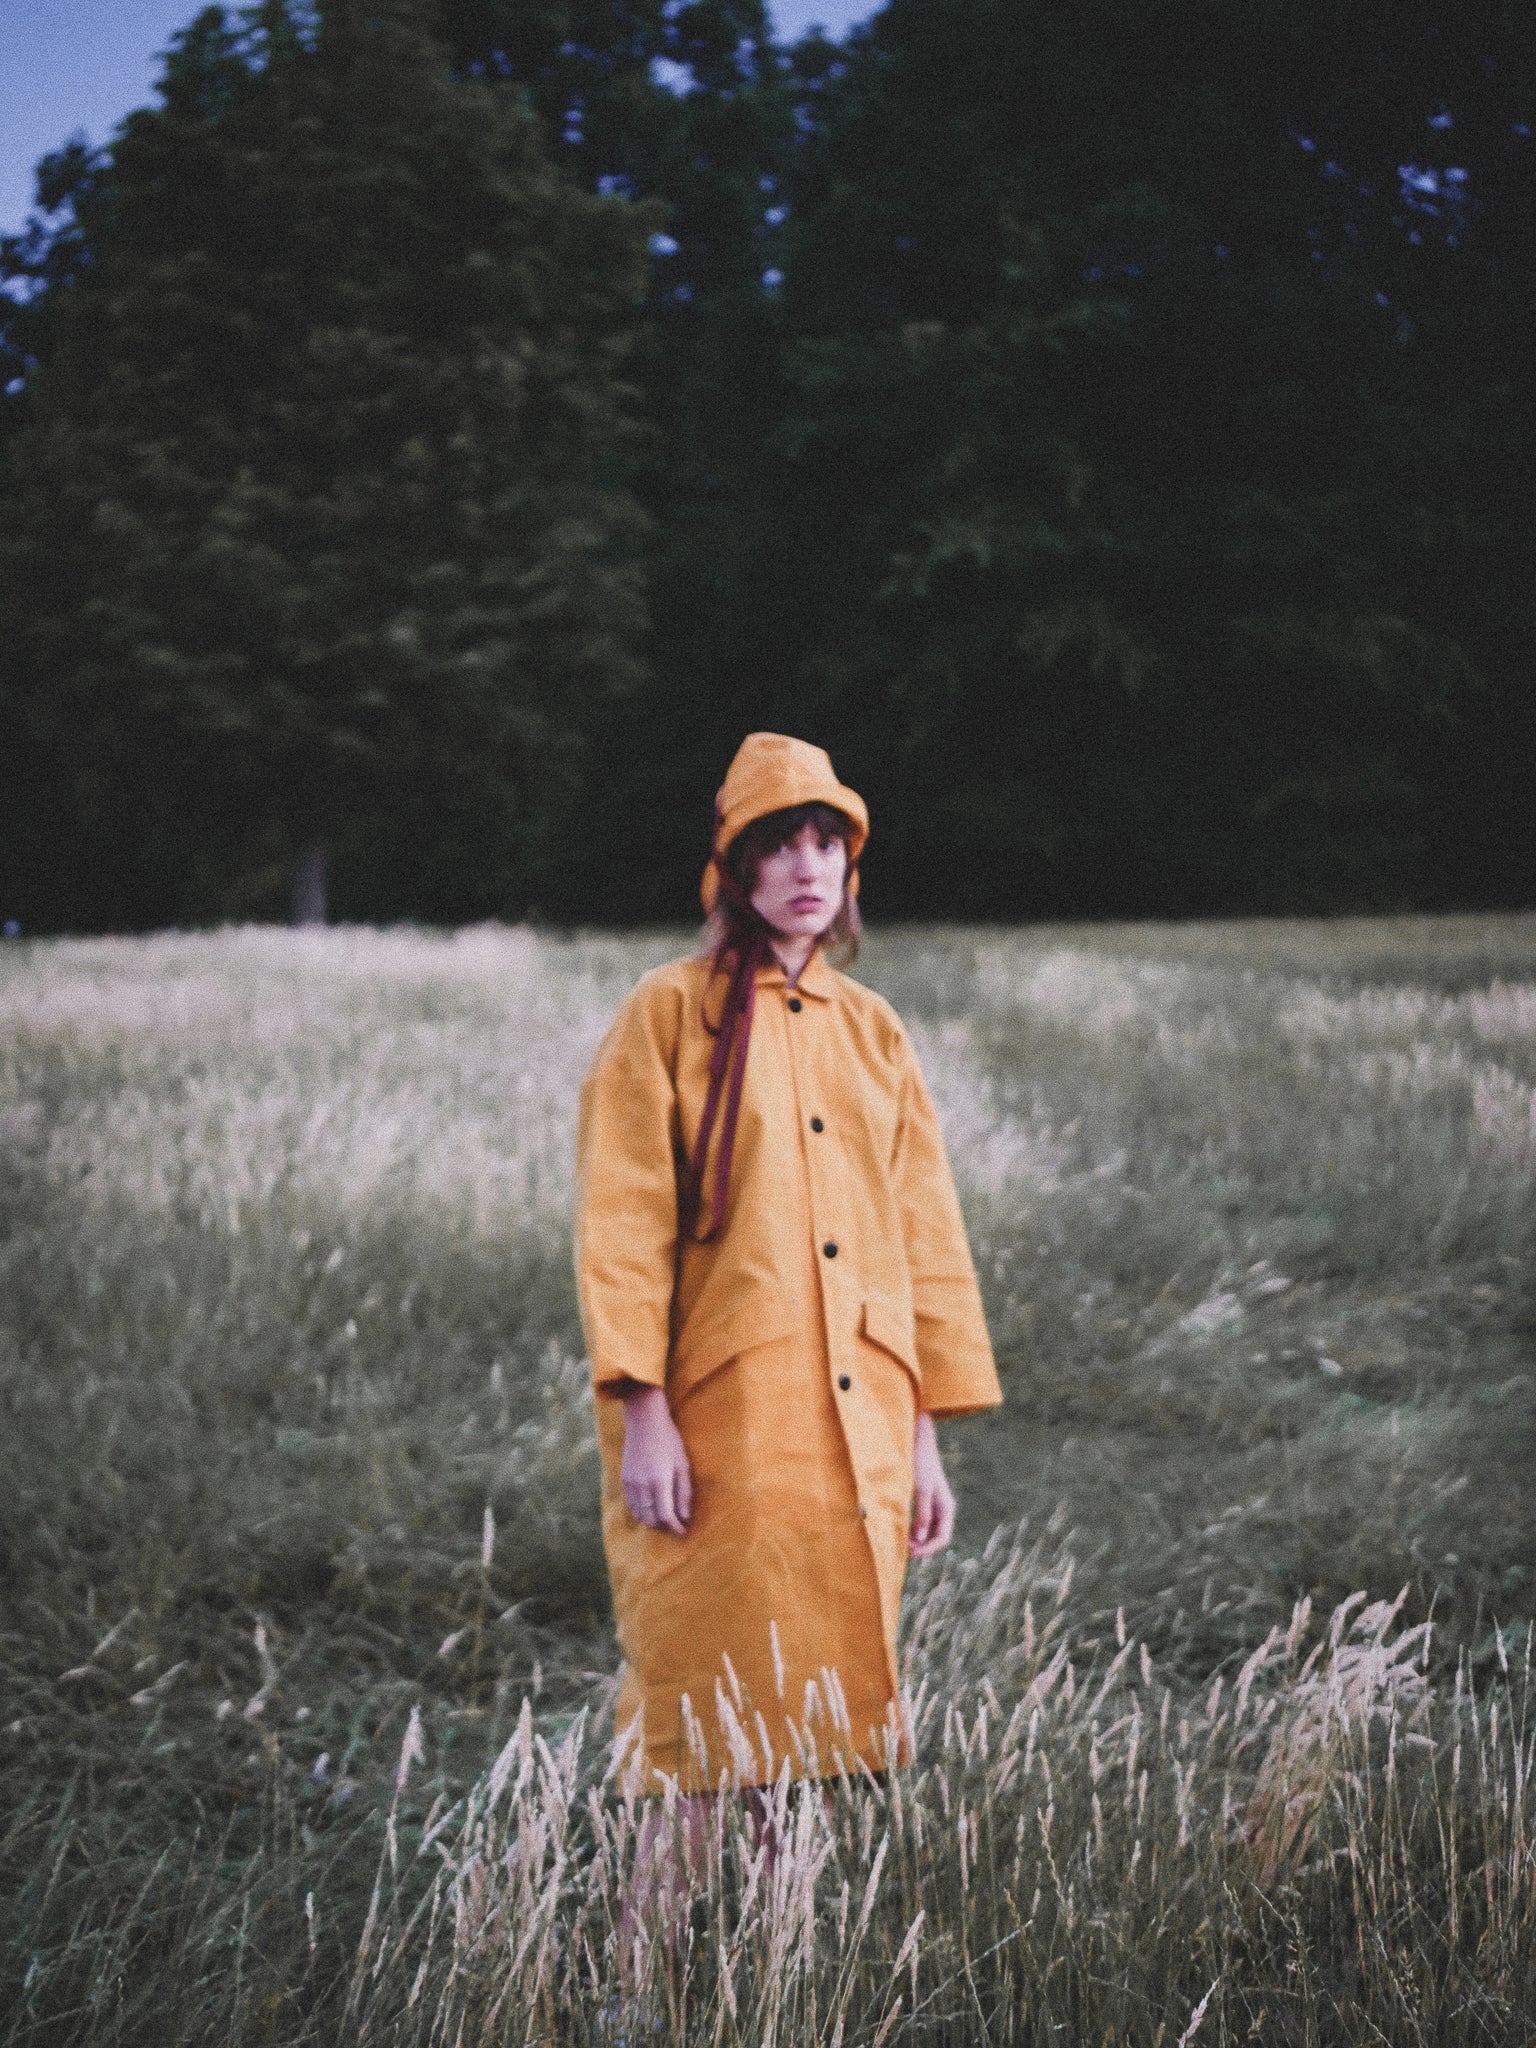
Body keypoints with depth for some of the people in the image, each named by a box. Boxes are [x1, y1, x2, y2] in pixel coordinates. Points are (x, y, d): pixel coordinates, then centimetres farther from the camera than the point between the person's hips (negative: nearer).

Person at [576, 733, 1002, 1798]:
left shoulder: (873, 1031, 12)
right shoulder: (672, 1014, -1)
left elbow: (925, 1240, 13)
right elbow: (621, 1226, -6)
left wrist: (926, 1437, 8)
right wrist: (643, 1416, -14)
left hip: (861, 1441, 4)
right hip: (720, 1431, -4)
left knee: (842, 1702, 8)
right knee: (712, 1724, -1)